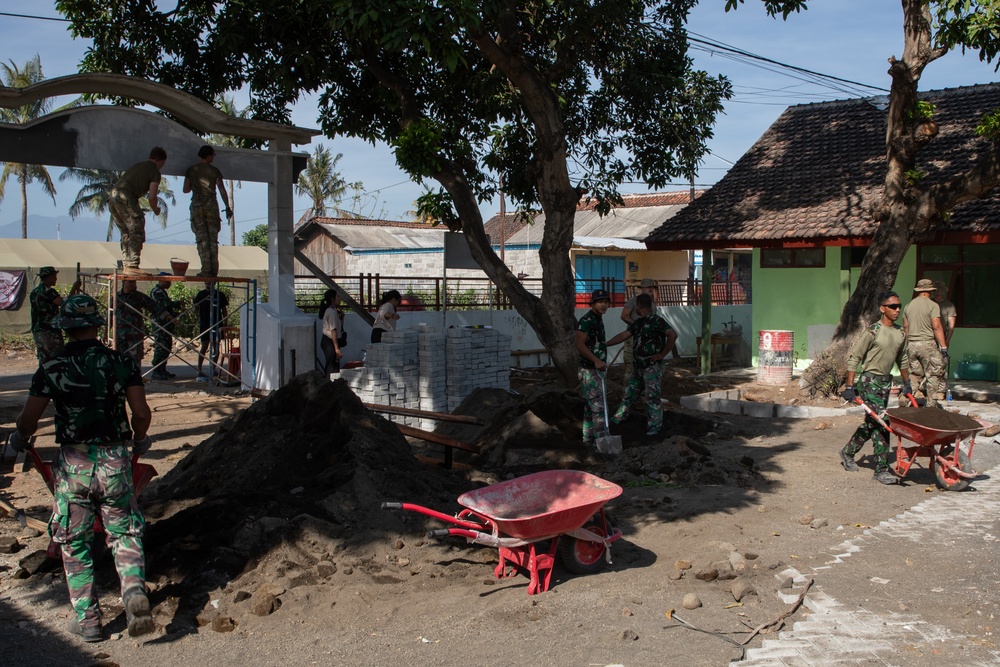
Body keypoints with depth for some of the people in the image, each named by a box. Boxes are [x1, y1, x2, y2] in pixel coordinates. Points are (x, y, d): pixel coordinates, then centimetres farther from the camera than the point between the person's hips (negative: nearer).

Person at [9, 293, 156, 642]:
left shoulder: (51, 368, -5)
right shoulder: (122, 362, -1)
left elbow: (27, 421, -3)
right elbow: (142, 413, -4)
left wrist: (20, 440, 20)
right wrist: (139, 441, 16)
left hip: (73, 463, -1)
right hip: (116, 460, 1)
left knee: (74, 543, 12)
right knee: (124, 534, 14)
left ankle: (87, 619, 14)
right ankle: (135, 591, -10)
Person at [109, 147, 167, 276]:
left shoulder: (137, 166, 27)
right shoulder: (154, 172, 3)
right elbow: (151, 197, -5)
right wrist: (155, 210, 15)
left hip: (112, 196, 8)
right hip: (125, 198, -8)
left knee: (126, 233, 15)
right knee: (137, 232, -4)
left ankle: (126, 265, 14)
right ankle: (132, 266, -11)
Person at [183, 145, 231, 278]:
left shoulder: (191, 170, 7)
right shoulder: (214, 170, 3)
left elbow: (185, 190, 9)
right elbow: (222, 190, -1)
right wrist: (228, 207, 5)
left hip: (197, 205, 0)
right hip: (211, 204, 0)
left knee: (202, 238, -2)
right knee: (213, 239, 3)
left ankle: (206, 270, -12)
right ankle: (214, 270, -2)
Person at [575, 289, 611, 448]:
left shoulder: (598, 319, 15)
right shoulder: (587, 320, -15)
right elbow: (579, 343, -25)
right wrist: (596, 360, -30)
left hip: (597, 369, 10)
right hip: (589, 370, -10)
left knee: (590, 406, 13)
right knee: (598, 406, -11)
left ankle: (589, 440, 20)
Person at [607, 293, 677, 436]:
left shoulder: (657, 321, -16)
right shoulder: (637, 322, 10)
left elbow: (673, 335, -23)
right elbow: (624, 335, 11)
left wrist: (662, 354, -18)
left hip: (652, 366, -8)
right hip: (638, 365, 8)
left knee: (652, 396, -4)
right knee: (630, 392, 18)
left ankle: (655, 426, 6)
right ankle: (619, 418, 31)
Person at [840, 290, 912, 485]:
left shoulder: (900, 333, 7)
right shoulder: (872, 332, -14)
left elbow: (902, 359, 22)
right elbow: (853, 358, -13)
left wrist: (906, 383, 24)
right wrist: (850, 387, -15)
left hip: (886, 382, 7)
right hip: (870, 381, -7)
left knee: (871, 422, 14)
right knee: (880, 423, -11)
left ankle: (848, 452, 33)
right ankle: (882, 469, -6)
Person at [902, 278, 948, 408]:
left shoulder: (908, 306, 10)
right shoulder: (933, 305, -8)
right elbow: (937, 327, -14)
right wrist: (944, 347, -12)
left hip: (911, 344, 5)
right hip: (928, 343, -5)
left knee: (915, 375, 13)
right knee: (932, 376, 3)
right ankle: (930, 405, 4)